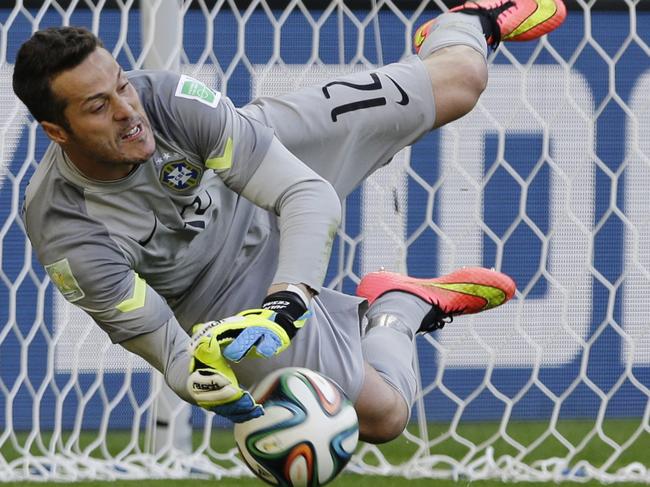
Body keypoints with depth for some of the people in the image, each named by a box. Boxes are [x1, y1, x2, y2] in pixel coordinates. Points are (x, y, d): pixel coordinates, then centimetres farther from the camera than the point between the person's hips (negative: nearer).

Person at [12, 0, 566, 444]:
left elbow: (310, 195, -34)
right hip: (227, 298, -2)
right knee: (383, 414, -5)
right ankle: (400, 308, 29)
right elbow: (162, 344, -27)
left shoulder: (164, 97, -35)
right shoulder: (68, 237, -37)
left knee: (460, 80, 3)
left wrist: (288, 296, -51)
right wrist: (201, 381, -51)